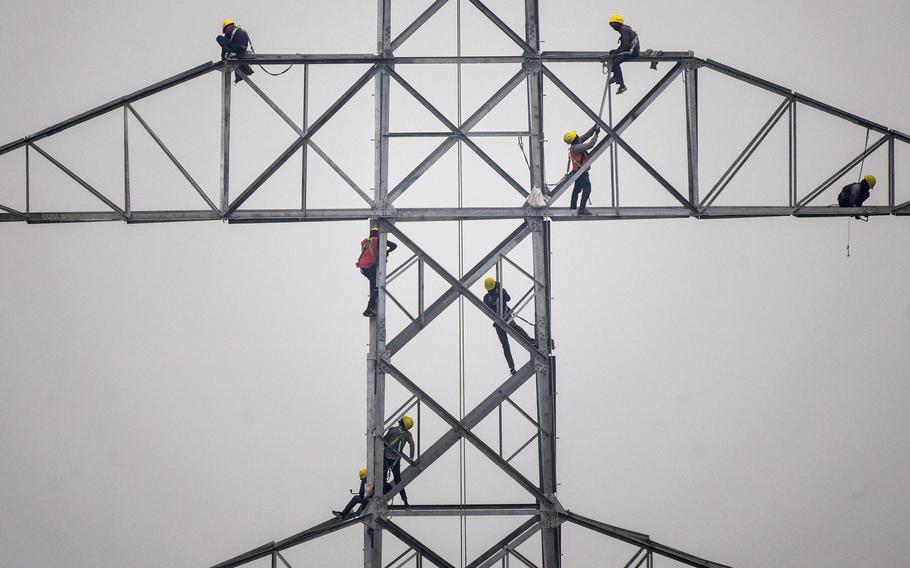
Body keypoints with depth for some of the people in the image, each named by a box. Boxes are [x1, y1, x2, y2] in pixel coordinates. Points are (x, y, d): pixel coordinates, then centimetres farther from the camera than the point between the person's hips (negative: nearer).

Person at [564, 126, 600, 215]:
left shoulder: (576, 144, 5)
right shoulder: (576, 147, -23)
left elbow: (587, 135, 10)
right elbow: (590, 145, -27)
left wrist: (594, 127, 3)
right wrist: (596, 134, -19)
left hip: (578, 171, 10)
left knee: (577, 189, 17)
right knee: (587, 189, -11)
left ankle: (573, 208, 25)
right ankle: (582, 209, -14)